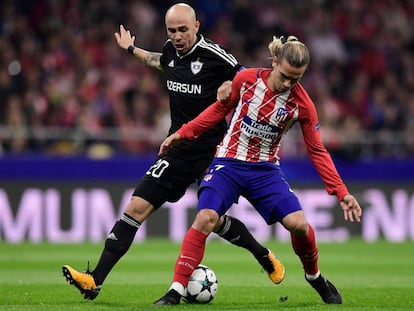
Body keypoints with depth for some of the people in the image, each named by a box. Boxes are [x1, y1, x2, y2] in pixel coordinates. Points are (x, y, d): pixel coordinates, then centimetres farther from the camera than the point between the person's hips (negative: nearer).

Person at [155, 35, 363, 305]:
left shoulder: (302, 104, -11)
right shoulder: (246, 79, -12)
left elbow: (318, 151, -3)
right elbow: (220, 108, 6)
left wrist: (341, 192, -8)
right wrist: (183, 133, 3)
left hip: (266, 170, 1)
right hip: (229, 163, -1)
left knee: (298, 223, -16)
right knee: (206, 218, -23)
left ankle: (315, 277, 15)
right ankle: (176, 291, -18)